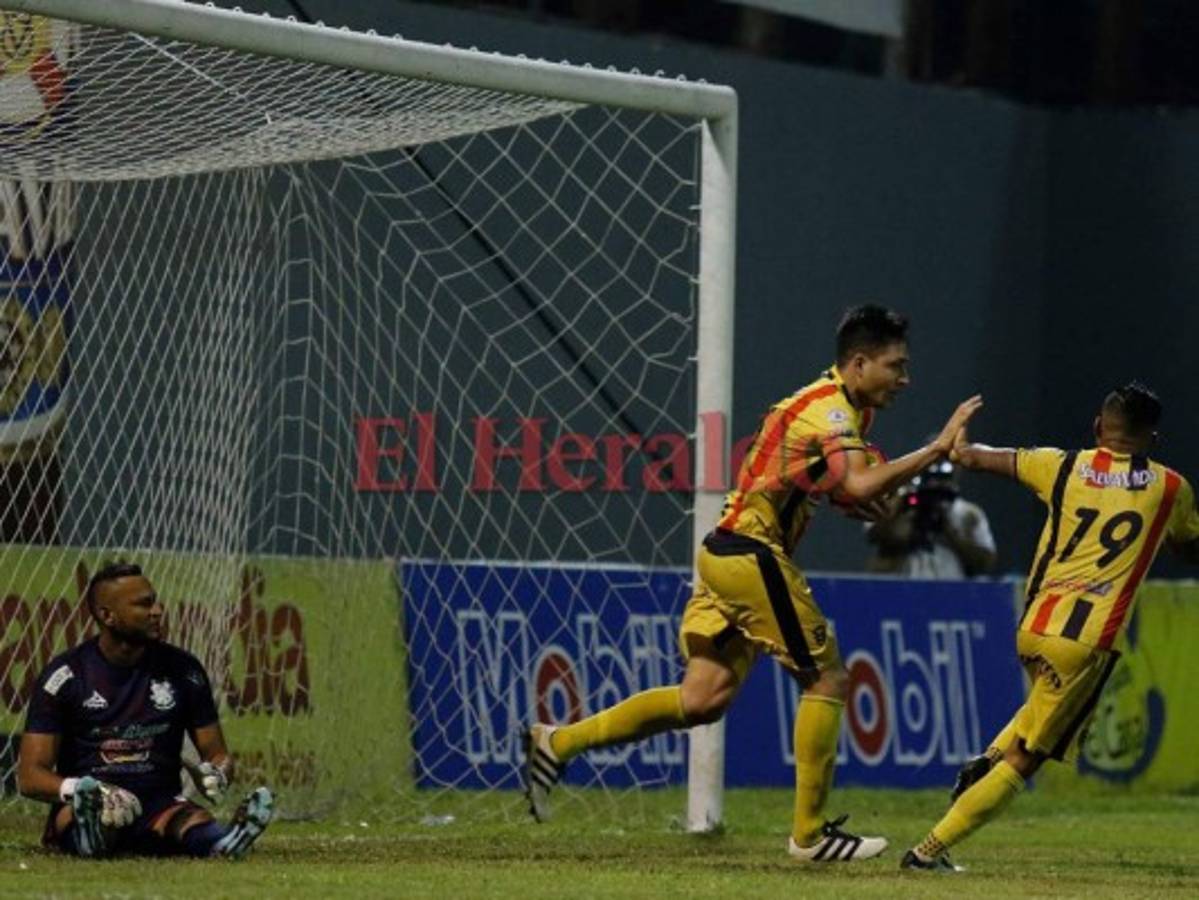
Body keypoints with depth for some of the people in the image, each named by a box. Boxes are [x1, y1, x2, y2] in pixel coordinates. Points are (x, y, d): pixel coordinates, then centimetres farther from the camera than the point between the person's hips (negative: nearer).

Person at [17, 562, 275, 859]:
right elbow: (30, 776, -2)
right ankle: (91, 833, -70)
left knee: (191, 819, -34)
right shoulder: (66, 674, 2)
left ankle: (223, 843, -65)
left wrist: (216, 773, -10)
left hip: (158, 803, 2)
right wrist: (79, 789, -24)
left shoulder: (182, 669, 11)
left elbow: (217, 753, 17)